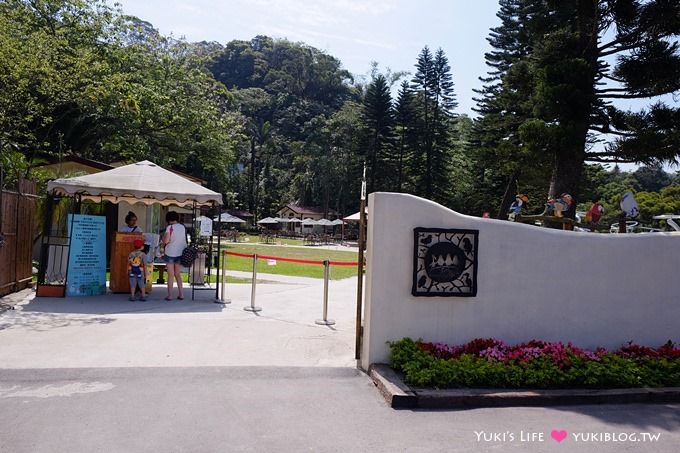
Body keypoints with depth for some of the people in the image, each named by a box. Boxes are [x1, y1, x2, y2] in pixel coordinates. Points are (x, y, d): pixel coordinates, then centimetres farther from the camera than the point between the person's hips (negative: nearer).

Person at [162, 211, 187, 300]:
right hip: (180, 253, 4)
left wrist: (163, 236, 3)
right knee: (178, 274, 14)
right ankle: (181, 294, 10)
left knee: (171, 275, 3)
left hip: (170, 254, -4)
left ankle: (170, 295, 6)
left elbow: (165, 241, -17)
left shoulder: (170, 227, -10)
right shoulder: (183, 227, 5)